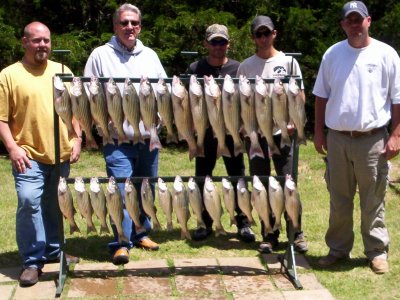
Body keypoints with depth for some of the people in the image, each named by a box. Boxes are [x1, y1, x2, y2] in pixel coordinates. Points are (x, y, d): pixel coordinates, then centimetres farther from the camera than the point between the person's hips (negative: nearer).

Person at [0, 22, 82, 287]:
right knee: (29, 201, -15)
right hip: (29, 155, -4)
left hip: (61, 154, 4)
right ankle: (32, 261, -3)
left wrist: (77, 140, 6)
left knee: (54, 205, 13)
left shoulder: (62, 71, 11)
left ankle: (53, 250, 31)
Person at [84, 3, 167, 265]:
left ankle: (141, 233, 29)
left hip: (148, 137, 4)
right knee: (121, 192, -6)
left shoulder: (150, 55, 12)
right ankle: (121, 243, 4)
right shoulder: (101, 55, 0)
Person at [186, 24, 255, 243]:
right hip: (205, 132, 1)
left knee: (238, 177, 4)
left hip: (231, 132, -1)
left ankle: (243, 223, 14)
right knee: (202, 178, 7)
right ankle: (205, 223, 20)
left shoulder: (237, 69, 2)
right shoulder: (195, 69, 2)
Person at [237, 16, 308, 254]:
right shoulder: (246, 66, 7)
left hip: (282, 132, -2)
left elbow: (300, 96, 2)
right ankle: (269, 235, 15)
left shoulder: (288, 62, 3)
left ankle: (296, 234, 10)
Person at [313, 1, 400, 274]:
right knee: (339, 200, 12)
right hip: (337, 138, 3)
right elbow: (321, 96, 11)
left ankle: (377, 251, 19)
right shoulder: (332, 54, 6)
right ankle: (338, 248, 24)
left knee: (373, 201, 6)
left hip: (373, 139, -2)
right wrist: (319, 132, 6)